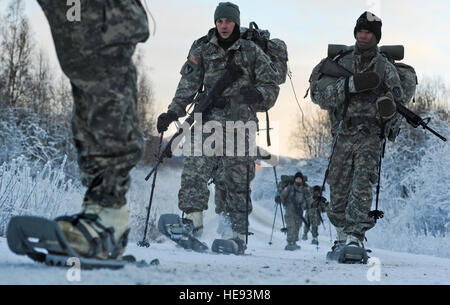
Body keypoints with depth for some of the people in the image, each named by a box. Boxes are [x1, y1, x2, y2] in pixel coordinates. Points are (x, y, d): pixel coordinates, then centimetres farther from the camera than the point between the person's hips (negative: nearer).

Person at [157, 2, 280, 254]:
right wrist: (173, 113, -6)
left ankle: (238, 235, 6)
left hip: (240, 122, -1)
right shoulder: (202, 51, 11)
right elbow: (188, 86, 7)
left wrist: (257, 94, -16)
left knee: (236, 182, 0)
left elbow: (271, 86, 6)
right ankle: (192, 223, -15)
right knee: (194, 170, -17)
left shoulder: (252, 52, 8)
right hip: (210, 121, 1)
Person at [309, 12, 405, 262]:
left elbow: (399, 104, 8)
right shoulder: (341, 64, 9)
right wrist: (351, 85, -18)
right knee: (339, 191, 6)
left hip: (371, 137, -2)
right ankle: (344, 234, 22)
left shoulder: (386, 69, 7)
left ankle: (355, 237, -23)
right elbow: (321, 96, -4)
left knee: (362, 186, -18)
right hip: (343, 136, 2)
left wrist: (389, 109, -17)